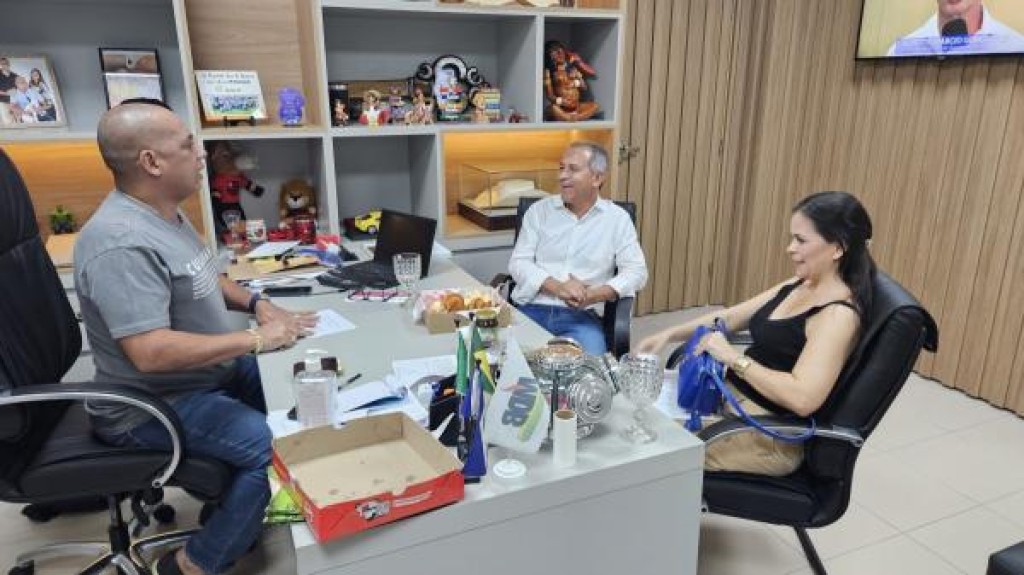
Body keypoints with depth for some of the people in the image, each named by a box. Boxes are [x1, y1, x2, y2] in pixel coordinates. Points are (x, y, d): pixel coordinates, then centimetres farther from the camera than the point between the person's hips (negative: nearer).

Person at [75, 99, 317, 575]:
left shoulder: (162, 214, 3)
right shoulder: (122, 242, -29)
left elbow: (200, 278, 17)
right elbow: (150, 352, -36)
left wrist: (255, 303, 0)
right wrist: (256, 340, -29)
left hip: (204, 372, 10)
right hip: (151, 406, -10)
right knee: (275, 446, -20)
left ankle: (244, 505, 24)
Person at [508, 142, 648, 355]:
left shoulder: (617, 218, 7)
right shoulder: (539, 210, 9)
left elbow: (636, 271, 3)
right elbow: (518, 263, 2)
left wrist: (594, 295, -15)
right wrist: (557, 287, -16)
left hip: (580, 316, 0)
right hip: (530, 310, 1)